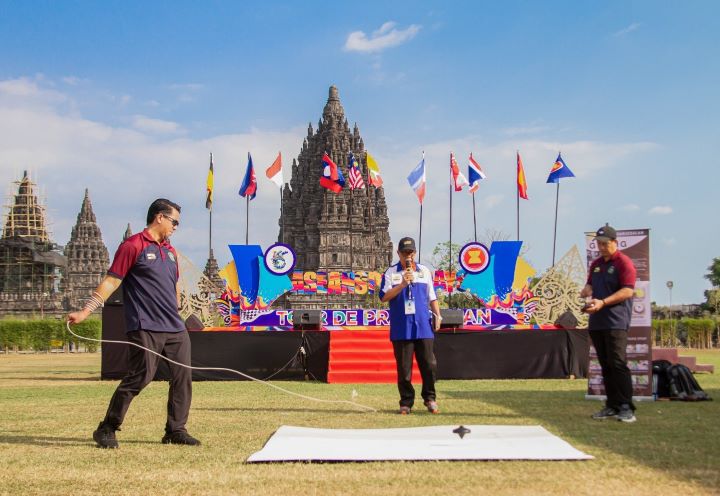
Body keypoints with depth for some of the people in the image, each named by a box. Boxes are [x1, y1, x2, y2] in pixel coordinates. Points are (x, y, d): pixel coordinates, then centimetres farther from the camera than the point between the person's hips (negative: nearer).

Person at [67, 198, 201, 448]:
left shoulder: (171, 251, 18)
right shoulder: (133, 246, -5)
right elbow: (111, 281, -9)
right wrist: (85, 311, -14)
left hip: (175, 329, 8)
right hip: (145, 329, -8)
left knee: (183, 376, 4)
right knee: (140, 376, -12)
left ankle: (176, 431, 15)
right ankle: (106, 429, 2)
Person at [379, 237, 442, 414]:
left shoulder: (424, 271, 13)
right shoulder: (391, 273, 5)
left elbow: (432, 297, 16)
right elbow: (384, 297, -5)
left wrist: (437, 316, 6)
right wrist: (402, 284, -15)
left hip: (423, 326, 2)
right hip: (401, 329, -2)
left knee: (429, 365, 0)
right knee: (404, 368, 1)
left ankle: (429, 399, 15)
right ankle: (406, 402, 10)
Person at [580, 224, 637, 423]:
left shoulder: (624, 263, -6)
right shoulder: (596, 264, 18)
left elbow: (628, 291, -14)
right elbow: (590, 285, 26)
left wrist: (603, 302, -21)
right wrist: (586, 291, 1)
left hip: (616, 322, -7)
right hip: (596, 322, 7)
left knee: (618, 364, -12)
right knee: (605, 366, 9)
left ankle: (626, 408, -9)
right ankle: (612, 406, 14)